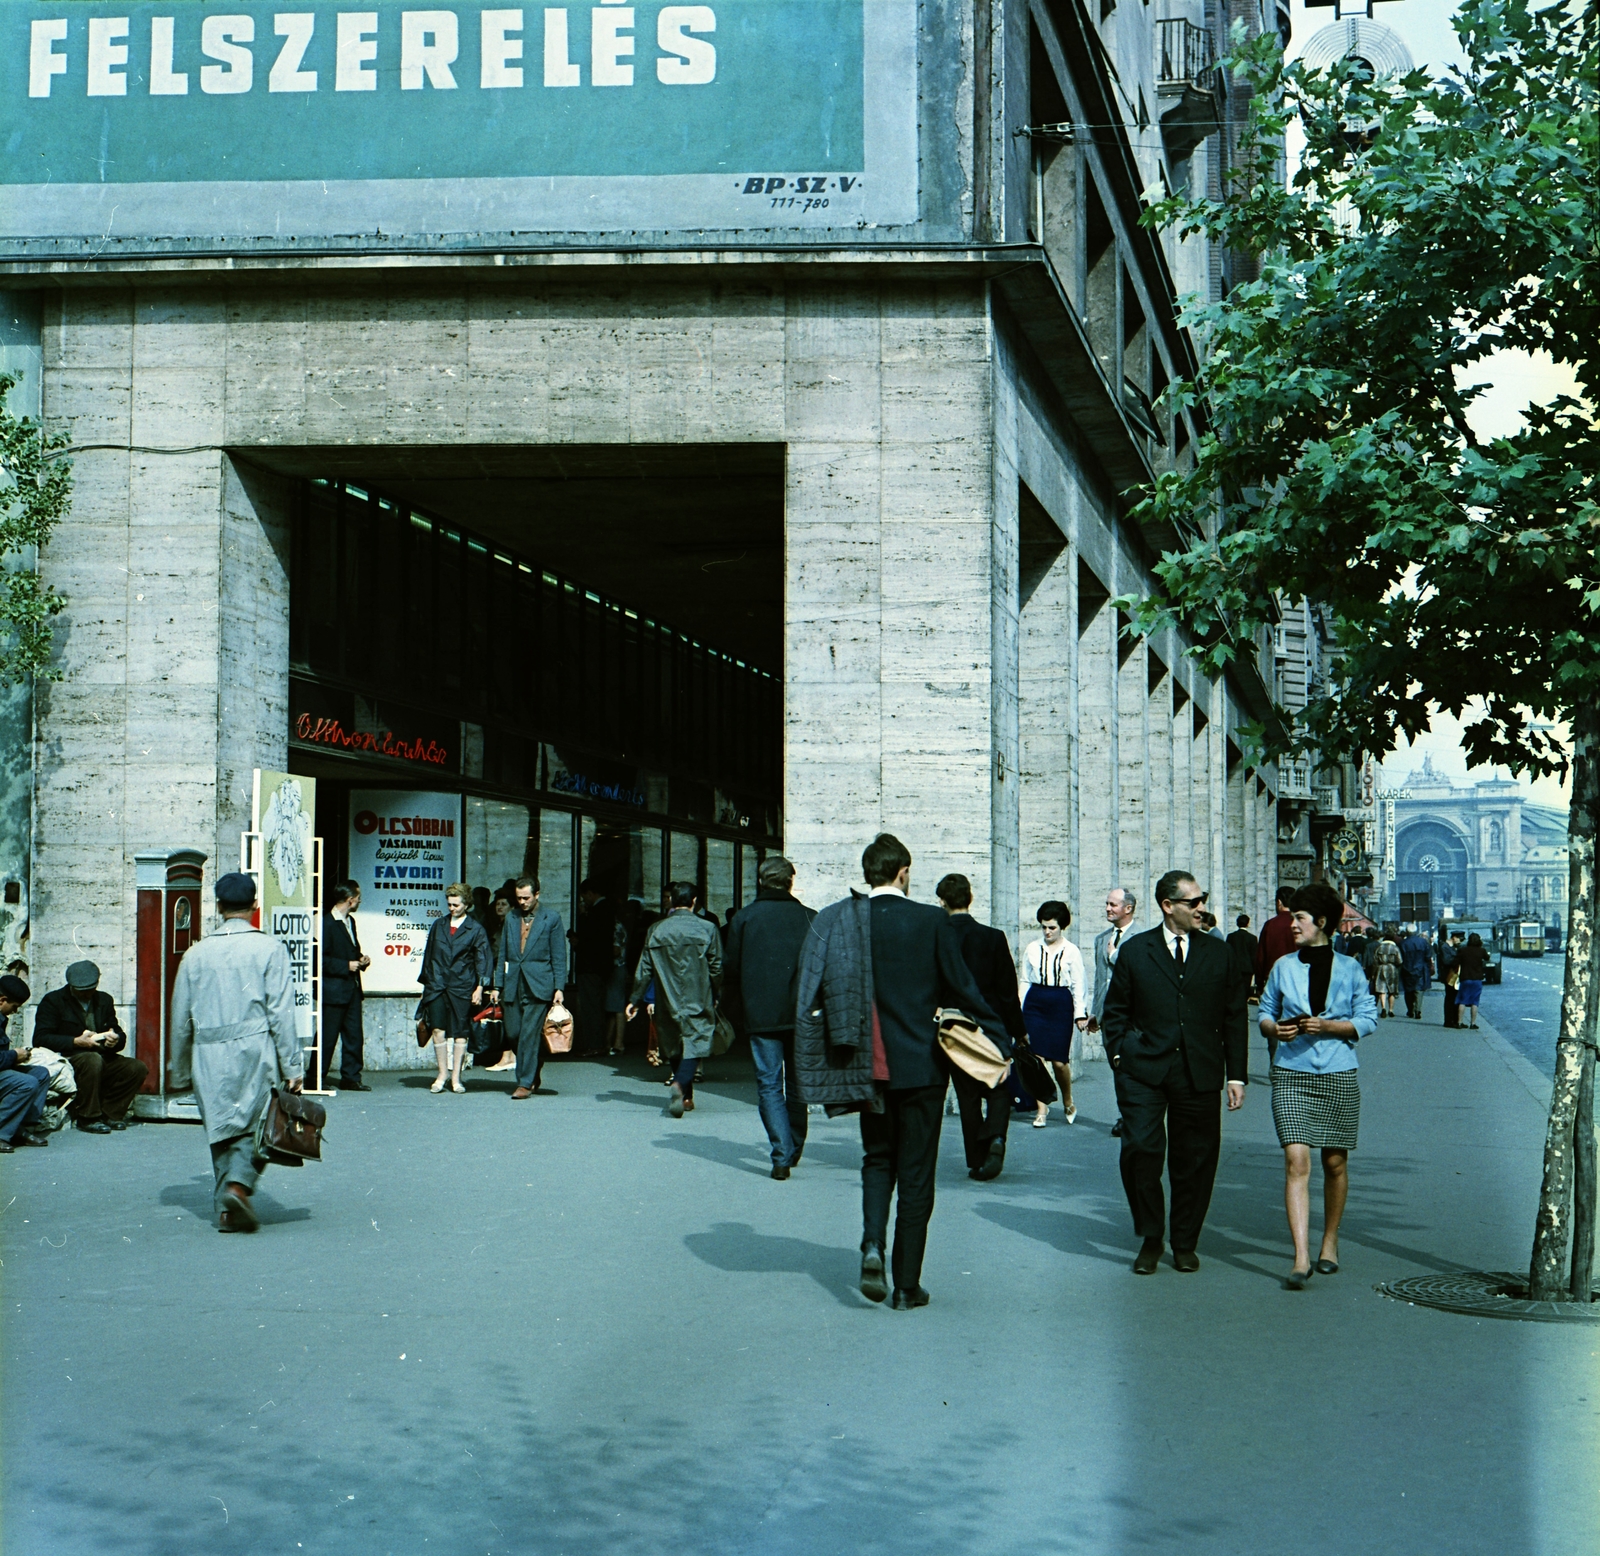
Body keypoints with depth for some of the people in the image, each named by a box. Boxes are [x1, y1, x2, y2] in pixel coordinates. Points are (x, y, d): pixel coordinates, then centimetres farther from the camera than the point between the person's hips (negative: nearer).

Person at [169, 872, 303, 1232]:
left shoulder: (196, 953, 8)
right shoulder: (269, 948, -3)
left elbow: (180, 1018, 12)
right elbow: (281, 1013, -7)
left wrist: (180, 1070, 22)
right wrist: (292, 1067, -4)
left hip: (208, 1057, 3)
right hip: (254, 1050, -3)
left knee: (220, 1129, 11)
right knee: (255, 1124, 4)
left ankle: (227, 1209, 8)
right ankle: (239, 1183, -19)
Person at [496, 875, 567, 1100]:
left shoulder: (551, 918, 1)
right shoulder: (511, 918, 13)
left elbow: (558, 956, 0)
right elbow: (503, 954, 16)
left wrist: (559, 988, -6)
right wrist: (498, 985, 10)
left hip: (538, 986, -4)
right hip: (513, 985, 4)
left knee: (529, 1034, -8)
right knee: (513, 1034, 4)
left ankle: (526, 1083, -3)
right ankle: (534, 1068, 27)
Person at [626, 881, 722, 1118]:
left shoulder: (656, 930, 1)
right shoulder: (707, 929, -5)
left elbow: (644, 970, 2)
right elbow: (716, 968, -2)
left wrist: (635, 1000, 9)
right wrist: (717, 998, 11)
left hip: (668, 1002, 3)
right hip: (698, 1001, -3)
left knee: (677, 1048, 16)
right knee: (693, 1045, -5)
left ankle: (686, 1097, 22)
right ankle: (680, 1084, -30)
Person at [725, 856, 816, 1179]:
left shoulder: (744, 918, 1)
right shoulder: (809, 918, 1)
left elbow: (731, 971, 4)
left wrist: (736, 1018, 12)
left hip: (760, 1016, -1)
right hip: (801, 1016, 2)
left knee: (769, 1083, -1)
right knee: (797, 1084, 15)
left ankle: (781, 1156, -12)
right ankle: (794, 1152, 24)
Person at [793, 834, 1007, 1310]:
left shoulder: (833, 921, -3)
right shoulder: (932, 922, -10)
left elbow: (810, 995, -1)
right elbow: (962, 989, -5)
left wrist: (813, 1065, 8)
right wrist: (999, 1043, 6)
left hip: (866, 1065, 2)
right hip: (920, 1065, -2)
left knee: (877, 1158, 21)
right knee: (915, 1173, 6)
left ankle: (873, 1244, -2)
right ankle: (907, 1285, 9)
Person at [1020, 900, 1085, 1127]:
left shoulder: (1071, 951, 1)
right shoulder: (1032, 949, 7)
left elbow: (1078, 985, 2)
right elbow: (1025, 981, 11)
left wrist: (1079, 1014, -2)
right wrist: (1019, 1010, 7)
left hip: (1061, 1006, -2)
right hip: (1035, 1004, 2)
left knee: (1059, 1061, -3)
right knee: (1036, 1057, -5)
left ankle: (1068, 1102, 23)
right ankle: (1041, 1108, 4)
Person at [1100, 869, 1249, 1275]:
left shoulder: (1218, 955, 11)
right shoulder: (1135, 951, 7)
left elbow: (1234, 1017, 11)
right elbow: (1116, 1010, 13)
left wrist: (1236, 1075, 6)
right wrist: (1119, 1054, -1)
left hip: (1199, 1074, 2)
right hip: (1144, 1070, -1)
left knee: (1194, 1158, 4)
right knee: (1140, 1147, -14)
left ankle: (1185, 1244, 21)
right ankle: (1149, 1238, 4)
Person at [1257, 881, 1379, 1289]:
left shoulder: (1349, 968, 3)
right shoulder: (1283, 967, 7)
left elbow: (1368, 1019, 1)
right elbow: (1265, 1012, 13)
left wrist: (1328, 1026, -14)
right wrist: (1276, 1027, -9)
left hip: (1338, 1075, 0)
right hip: (1292, 1074, 0)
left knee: (1335, 1163, 9)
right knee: (1296, 1161, -13)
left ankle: (1330, 1243, 29)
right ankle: (1301, 1257, -18)